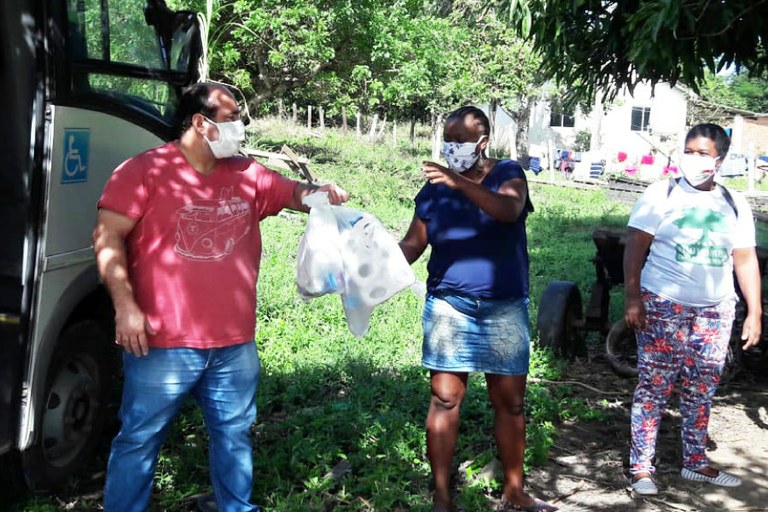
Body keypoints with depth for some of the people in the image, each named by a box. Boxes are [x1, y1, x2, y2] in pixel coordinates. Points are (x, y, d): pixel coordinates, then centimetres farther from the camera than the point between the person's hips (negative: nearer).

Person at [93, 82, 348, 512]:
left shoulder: (247, 175, 10)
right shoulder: (145, 171, -6)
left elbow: (292, 193, 14)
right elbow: (108, 237, -9)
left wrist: (320, 193, -12)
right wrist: (126, 306, -17)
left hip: (235, 345, 5)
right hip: (163, 346, -5)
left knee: (235, 436, 17)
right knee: (140, 440, 7)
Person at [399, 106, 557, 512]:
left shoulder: (507, 174, -1)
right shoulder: (434, 187, 4)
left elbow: (509, 209, -23)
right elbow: (414, 243, 4)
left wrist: (461, 182, -36)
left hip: (505, 309, 0)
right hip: (450, 307, 0)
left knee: (510, 402, 8)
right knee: (445, 399, -2)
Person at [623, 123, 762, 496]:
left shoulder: (735, 204, 8)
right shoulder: (661, 195, -3)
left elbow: (745, 260, 9)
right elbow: (635, 248, -6)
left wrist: (754, 313, 5)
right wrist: (632, 298, -14)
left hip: (715, 312, 4)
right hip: (663, 306, -4)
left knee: (701, 392, 12)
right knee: (653, 388, -2)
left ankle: (695, 463, 26)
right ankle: (641, 467, 6)